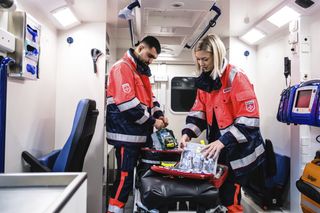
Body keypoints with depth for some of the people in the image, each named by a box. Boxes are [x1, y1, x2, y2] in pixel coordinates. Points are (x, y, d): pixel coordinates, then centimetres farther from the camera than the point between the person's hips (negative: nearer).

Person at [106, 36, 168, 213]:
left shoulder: (141, 70, 18)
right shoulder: (122, 67, -12)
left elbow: (148, 97, 23)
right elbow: (128, 104, -21)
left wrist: (159, 114, 4)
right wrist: (152, 122, -14)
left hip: (139, 133, 9)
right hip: (127, 134, -9)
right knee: (125, 178, -4)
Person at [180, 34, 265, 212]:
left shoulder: (236, 78, -18)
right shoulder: (204, 81, 4)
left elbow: (249, 118, -23)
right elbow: (199, 112, 4)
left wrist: (223, 142, -29)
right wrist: (188, 133, -13)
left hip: (239, 150, -6)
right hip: (218, 147, 6)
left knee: (230, 198, 3)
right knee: (219, 192, 19)